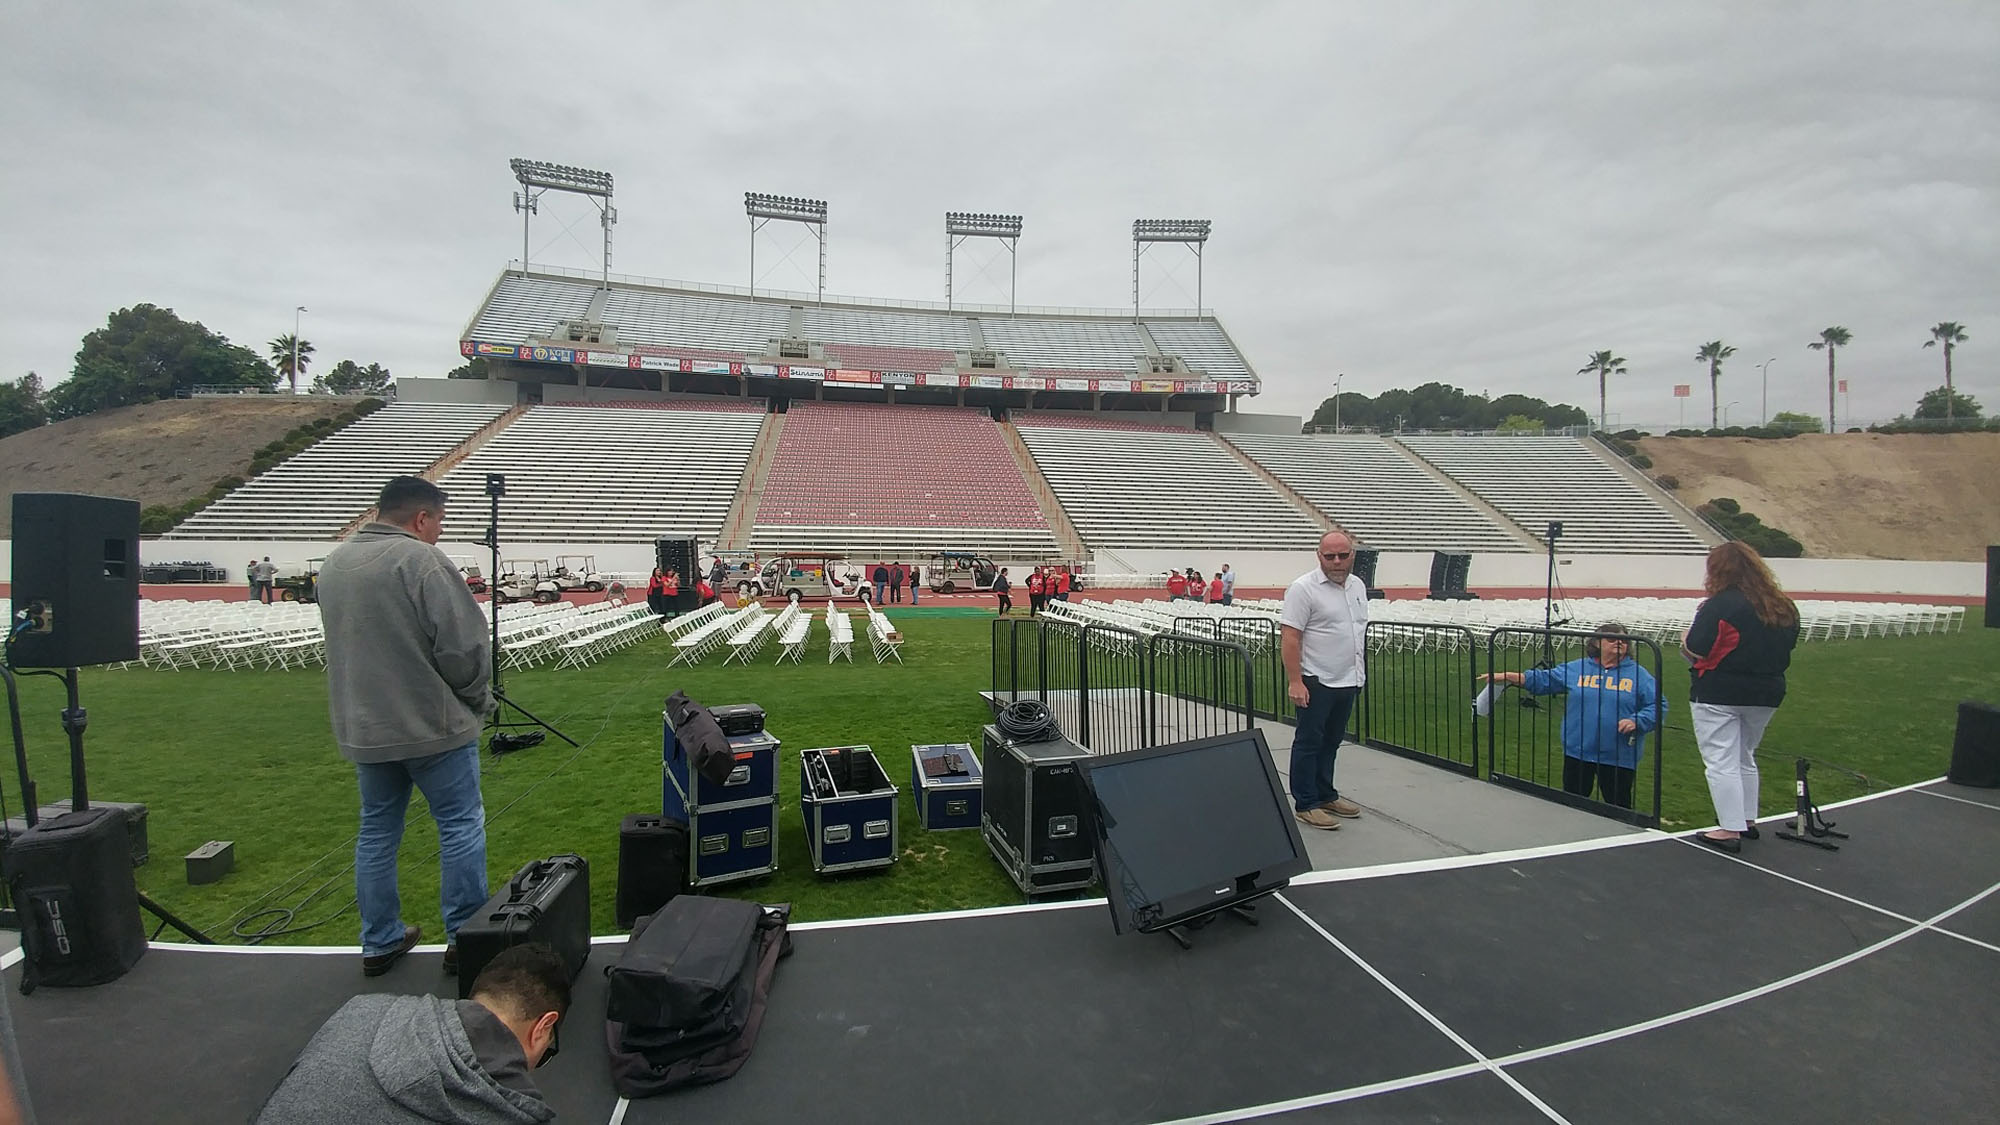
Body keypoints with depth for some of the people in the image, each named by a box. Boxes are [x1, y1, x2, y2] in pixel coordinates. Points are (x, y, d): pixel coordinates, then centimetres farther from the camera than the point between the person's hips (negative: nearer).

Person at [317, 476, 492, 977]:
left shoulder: (333, 565, 9)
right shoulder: (421, 560, -17)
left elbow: (344, 644, 17)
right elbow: (464, 644, -20)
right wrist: (478, 699, -4)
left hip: (362, 727, 8)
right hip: (435, 726, -8)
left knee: (377, 831, 17)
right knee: (461, 827, 4)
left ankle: (379, 942, 28)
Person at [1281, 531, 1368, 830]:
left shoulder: (1357, 586, 11)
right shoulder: (1303, 588, -13)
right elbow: (1289, 637, -17)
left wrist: (1360, 673, 17)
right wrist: (1295, 681, -22)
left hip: (1348, 681, 7)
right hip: (1317, 682, -7)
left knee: (1331, 742, 17)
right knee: (1309, 743, 2)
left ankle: (1325, 796, 29)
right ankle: (1305, 805, 10)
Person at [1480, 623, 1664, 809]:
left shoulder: (1638, 674, 0)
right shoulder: (1576, 669, 5)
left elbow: (1658, 705, -3)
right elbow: (1542, 679, 6)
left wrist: (1636, 721, -20)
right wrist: (1506, 676, -2)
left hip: (1618, 758, -2)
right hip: (1577, 753, 2)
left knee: (1619, 809, 11)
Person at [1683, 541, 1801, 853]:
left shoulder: (1720, 605, -17)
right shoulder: (1784, 607, 7)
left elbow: (1696, 650, -20)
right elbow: (1787, 646, 19)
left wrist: (1685, 643, 1)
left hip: (1718, 696, -8)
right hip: (1766, 695, 8)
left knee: (1721, 763, -1)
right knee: (1745, 759, 22)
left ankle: (1731, 829, 1)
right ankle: (1748, 820, 30)